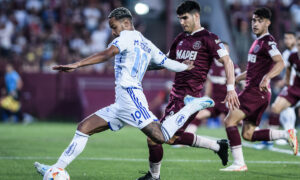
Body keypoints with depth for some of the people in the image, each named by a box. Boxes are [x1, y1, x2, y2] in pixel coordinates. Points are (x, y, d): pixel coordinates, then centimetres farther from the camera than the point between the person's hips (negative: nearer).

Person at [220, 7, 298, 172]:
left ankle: (239, 163, -16)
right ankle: (286, 135, 13)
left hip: (257, 91, -10)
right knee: (248, 135, 8)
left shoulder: (268, 41, -10)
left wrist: (266, 77, -41)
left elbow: (280, 63, -26)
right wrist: (235, 79, 30)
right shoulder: (258, 42, 21)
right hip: (253, 90, 10)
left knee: (230, 120, -15)